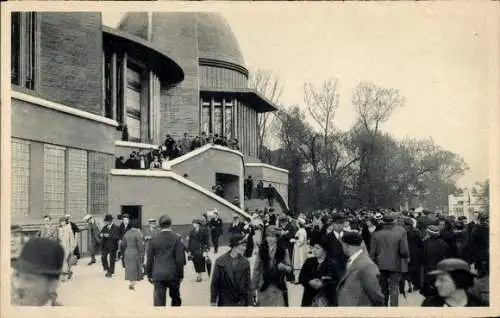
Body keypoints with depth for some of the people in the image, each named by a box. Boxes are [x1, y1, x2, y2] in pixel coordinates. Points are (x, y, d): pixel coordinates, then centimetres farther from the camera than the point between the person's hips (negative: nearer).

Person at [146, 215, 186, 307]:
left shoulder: (154, 239, 0)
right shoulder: (176, 238, -6)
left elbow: (149, 259, 4)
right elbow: (180, 258, -7)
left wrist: (149, 274, 15)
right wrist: (180, 275, 3)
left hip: (158, 275, 1)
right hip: (173, 274, -1)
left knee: (159, 302, 0)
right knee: (176, 298, 19)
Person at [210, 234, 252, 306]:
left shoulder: (245, 263, -1)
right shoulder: (220, 261, -6)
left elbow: (248, 283, 2)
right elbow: (214, 283, -2)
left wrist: (249, 302, 0)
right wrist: (213, 301, -1)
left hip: (240, 303, 1)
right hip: (225, 303, -1)